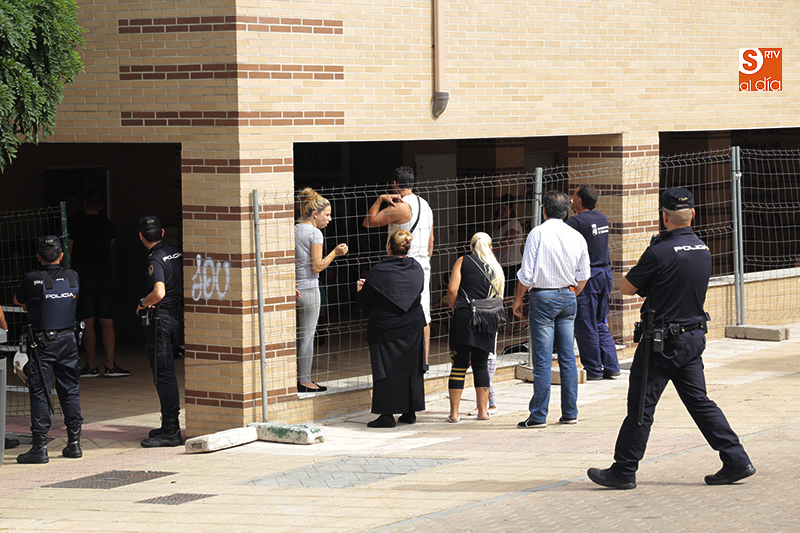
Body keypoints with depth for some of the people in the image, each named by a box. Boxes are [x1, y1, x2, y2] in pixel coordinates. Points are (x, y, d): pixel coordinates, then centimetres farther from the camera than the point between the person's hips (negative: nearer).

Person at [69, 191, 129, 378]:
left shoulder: (76, 226, -3)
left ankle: (92, 367, 2)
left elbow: (68, 254, 0)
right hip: (106, 277, 3)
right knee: (107, 323, 3)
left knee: (88, 323, 0)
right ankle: (110, 366, -2)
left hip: (84, 277, -3)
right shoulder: (108, 225, 6)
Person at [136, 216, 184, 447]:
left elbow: (159, 292, -30)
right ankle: (168, 426, 23)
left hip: (160, 319, -9)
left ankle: (171, 432, -4)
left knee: (163, 375, -5)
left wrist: (142, 304, -13)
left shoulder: (156, 260, -17)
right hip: (176, 316, 9)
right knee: (165, 374, 17)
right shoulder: (176, 254, 8)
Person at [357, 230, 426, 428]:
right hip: (413, 328, 5)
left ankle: (387, 414, 1)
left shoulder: (378, 272, -18)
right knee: (411, 369, 13)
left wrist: (361, 289, 12)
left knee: (387, 371, 2)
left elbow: (365, 303, -10)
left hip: (385, 328, -5)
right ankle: (410, 412, 18)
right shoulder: (416, 269, -2)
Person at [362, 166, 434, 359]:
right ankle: (424, 359, 11)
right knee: (423, 315, 9)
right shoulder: (425, 205, 13)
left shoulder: (401, 207, -14)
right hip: (423, 266, 8)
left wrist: (380, 199, -6)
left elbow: (368, 221, -11)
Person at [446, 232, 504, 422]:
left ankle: (454, 412, 0)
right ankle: (483, 410, 12)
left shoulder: (463, 261, 6)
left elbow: (452, 289, -4)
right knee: (481, 364, 11)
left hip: (464, 315, -2)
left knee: (459, 365, 0)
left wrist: (456, 310, 9)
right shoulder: (496, 268, 15)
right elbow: (498, 297, 14)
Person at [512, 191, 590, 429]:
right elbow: (583, 275, 11)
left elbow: (526, 274, -11)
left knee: (542, 359, -4)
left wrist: (518, 300, 2)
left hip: (543, 297, -5)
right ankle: (570, 412, 13)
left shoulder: (538, 233, -10)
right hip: (568, 296, 5)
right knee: (568, 357, 10)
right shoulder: (577, 237, 4)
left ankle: (538, 415, -2)